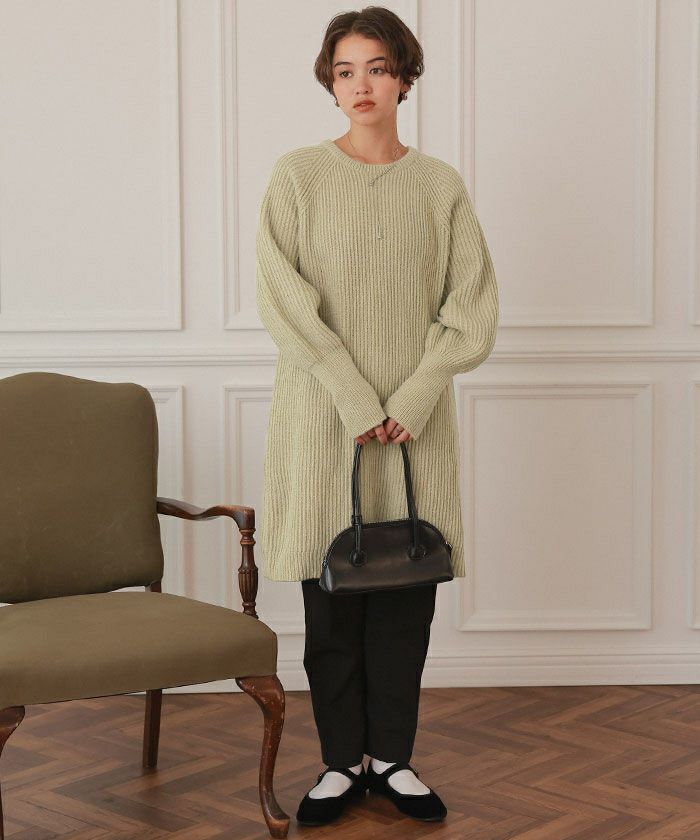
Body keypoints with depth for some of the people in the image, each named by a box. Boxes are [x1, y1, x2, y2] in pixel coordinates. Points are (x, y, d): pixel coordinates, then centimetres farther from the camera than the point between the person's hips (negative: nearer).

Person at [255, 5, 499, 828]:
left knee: (407, 592, 4)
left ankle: (393, 757, 17)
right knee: (332, 594, 3)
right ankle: (342, 760, 16)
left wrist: (413, 401, -10)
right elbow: (282, 297, -8)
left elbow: (472, 305, 2)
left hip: (417, 419, 2)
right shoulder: (297, 176, 0)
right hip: (323, 415, -1)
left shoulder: (440, 186, 5)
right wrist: (357, 400, -14)